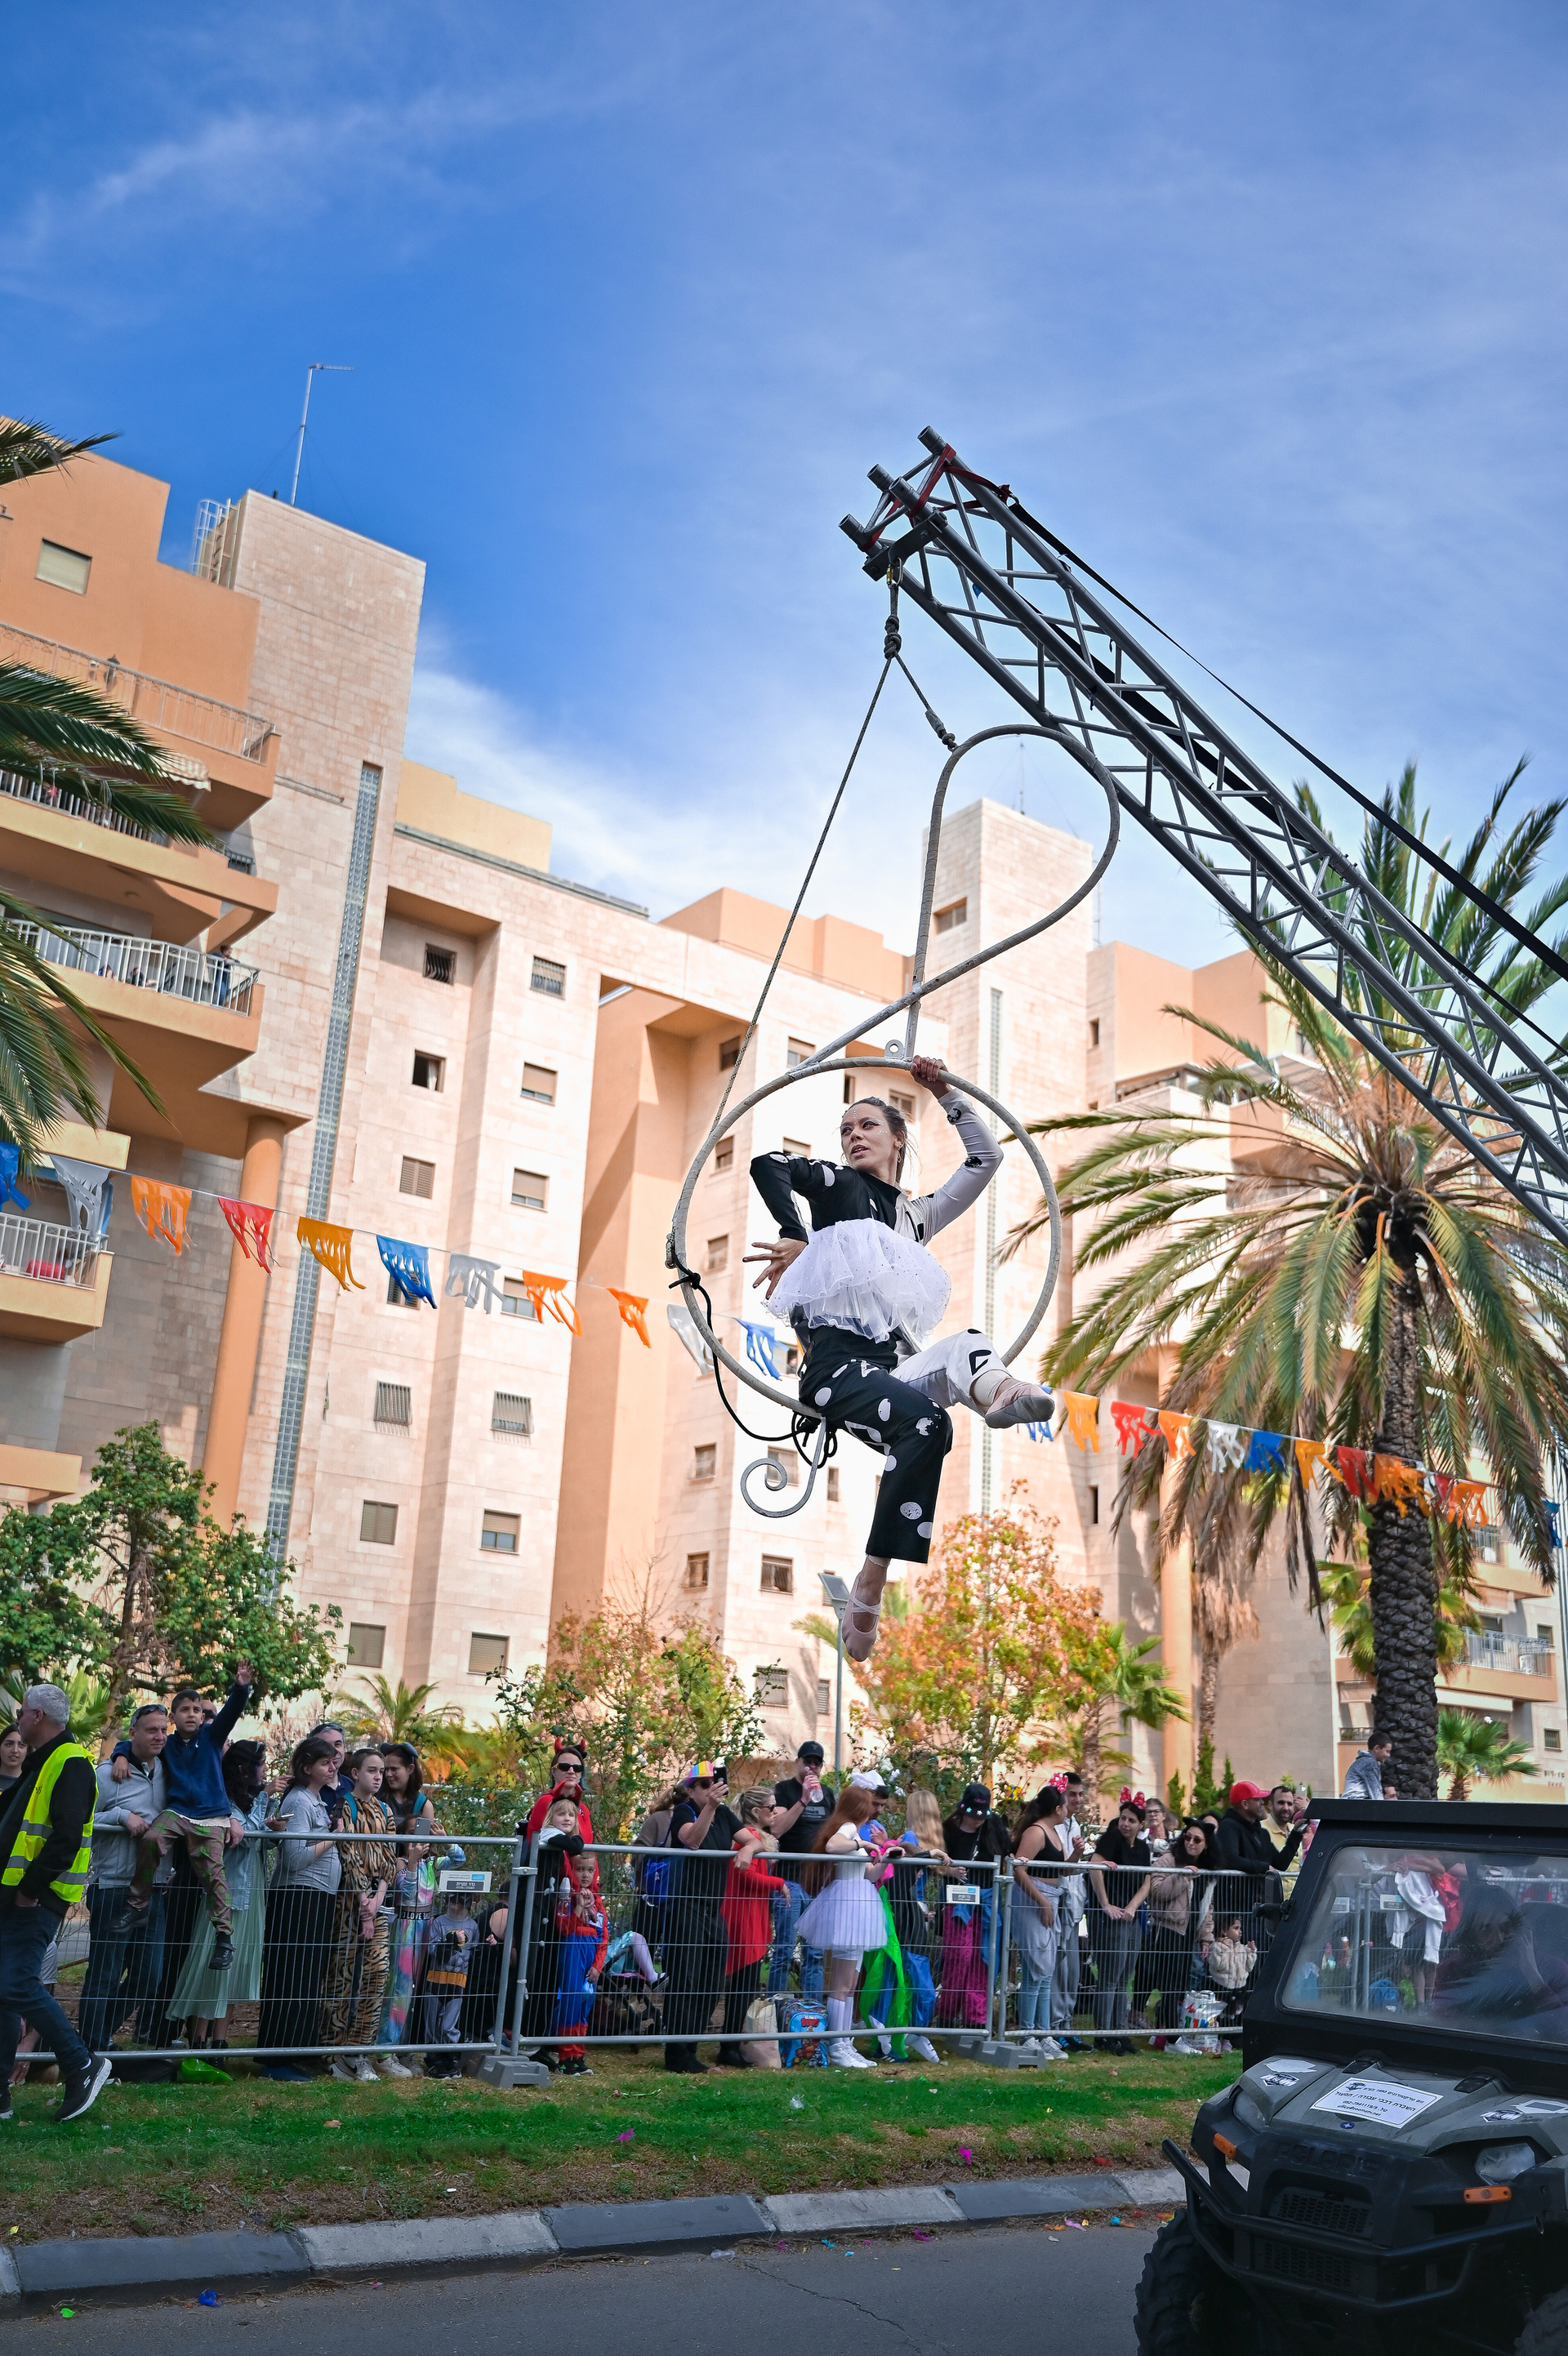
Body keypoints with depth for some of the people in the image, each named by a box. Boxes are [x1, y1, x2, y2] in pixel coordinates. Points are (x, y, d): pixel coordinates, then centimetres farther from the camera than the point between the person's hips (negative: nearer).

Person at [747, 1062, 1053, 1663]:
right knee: (924, 1419, -35)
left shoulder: (918, 1214, 31)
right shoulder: (838, 1184, 16)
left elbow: (986, 1157, 29)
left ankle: (996, 1390, -65)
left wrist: (944, 1093, 23)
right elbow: (767, 1163, -4)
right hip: (836, 1360, -4)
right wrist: (797, 1241, -12)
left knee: (965, 1348, -33)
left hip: (891, 1362, 4)